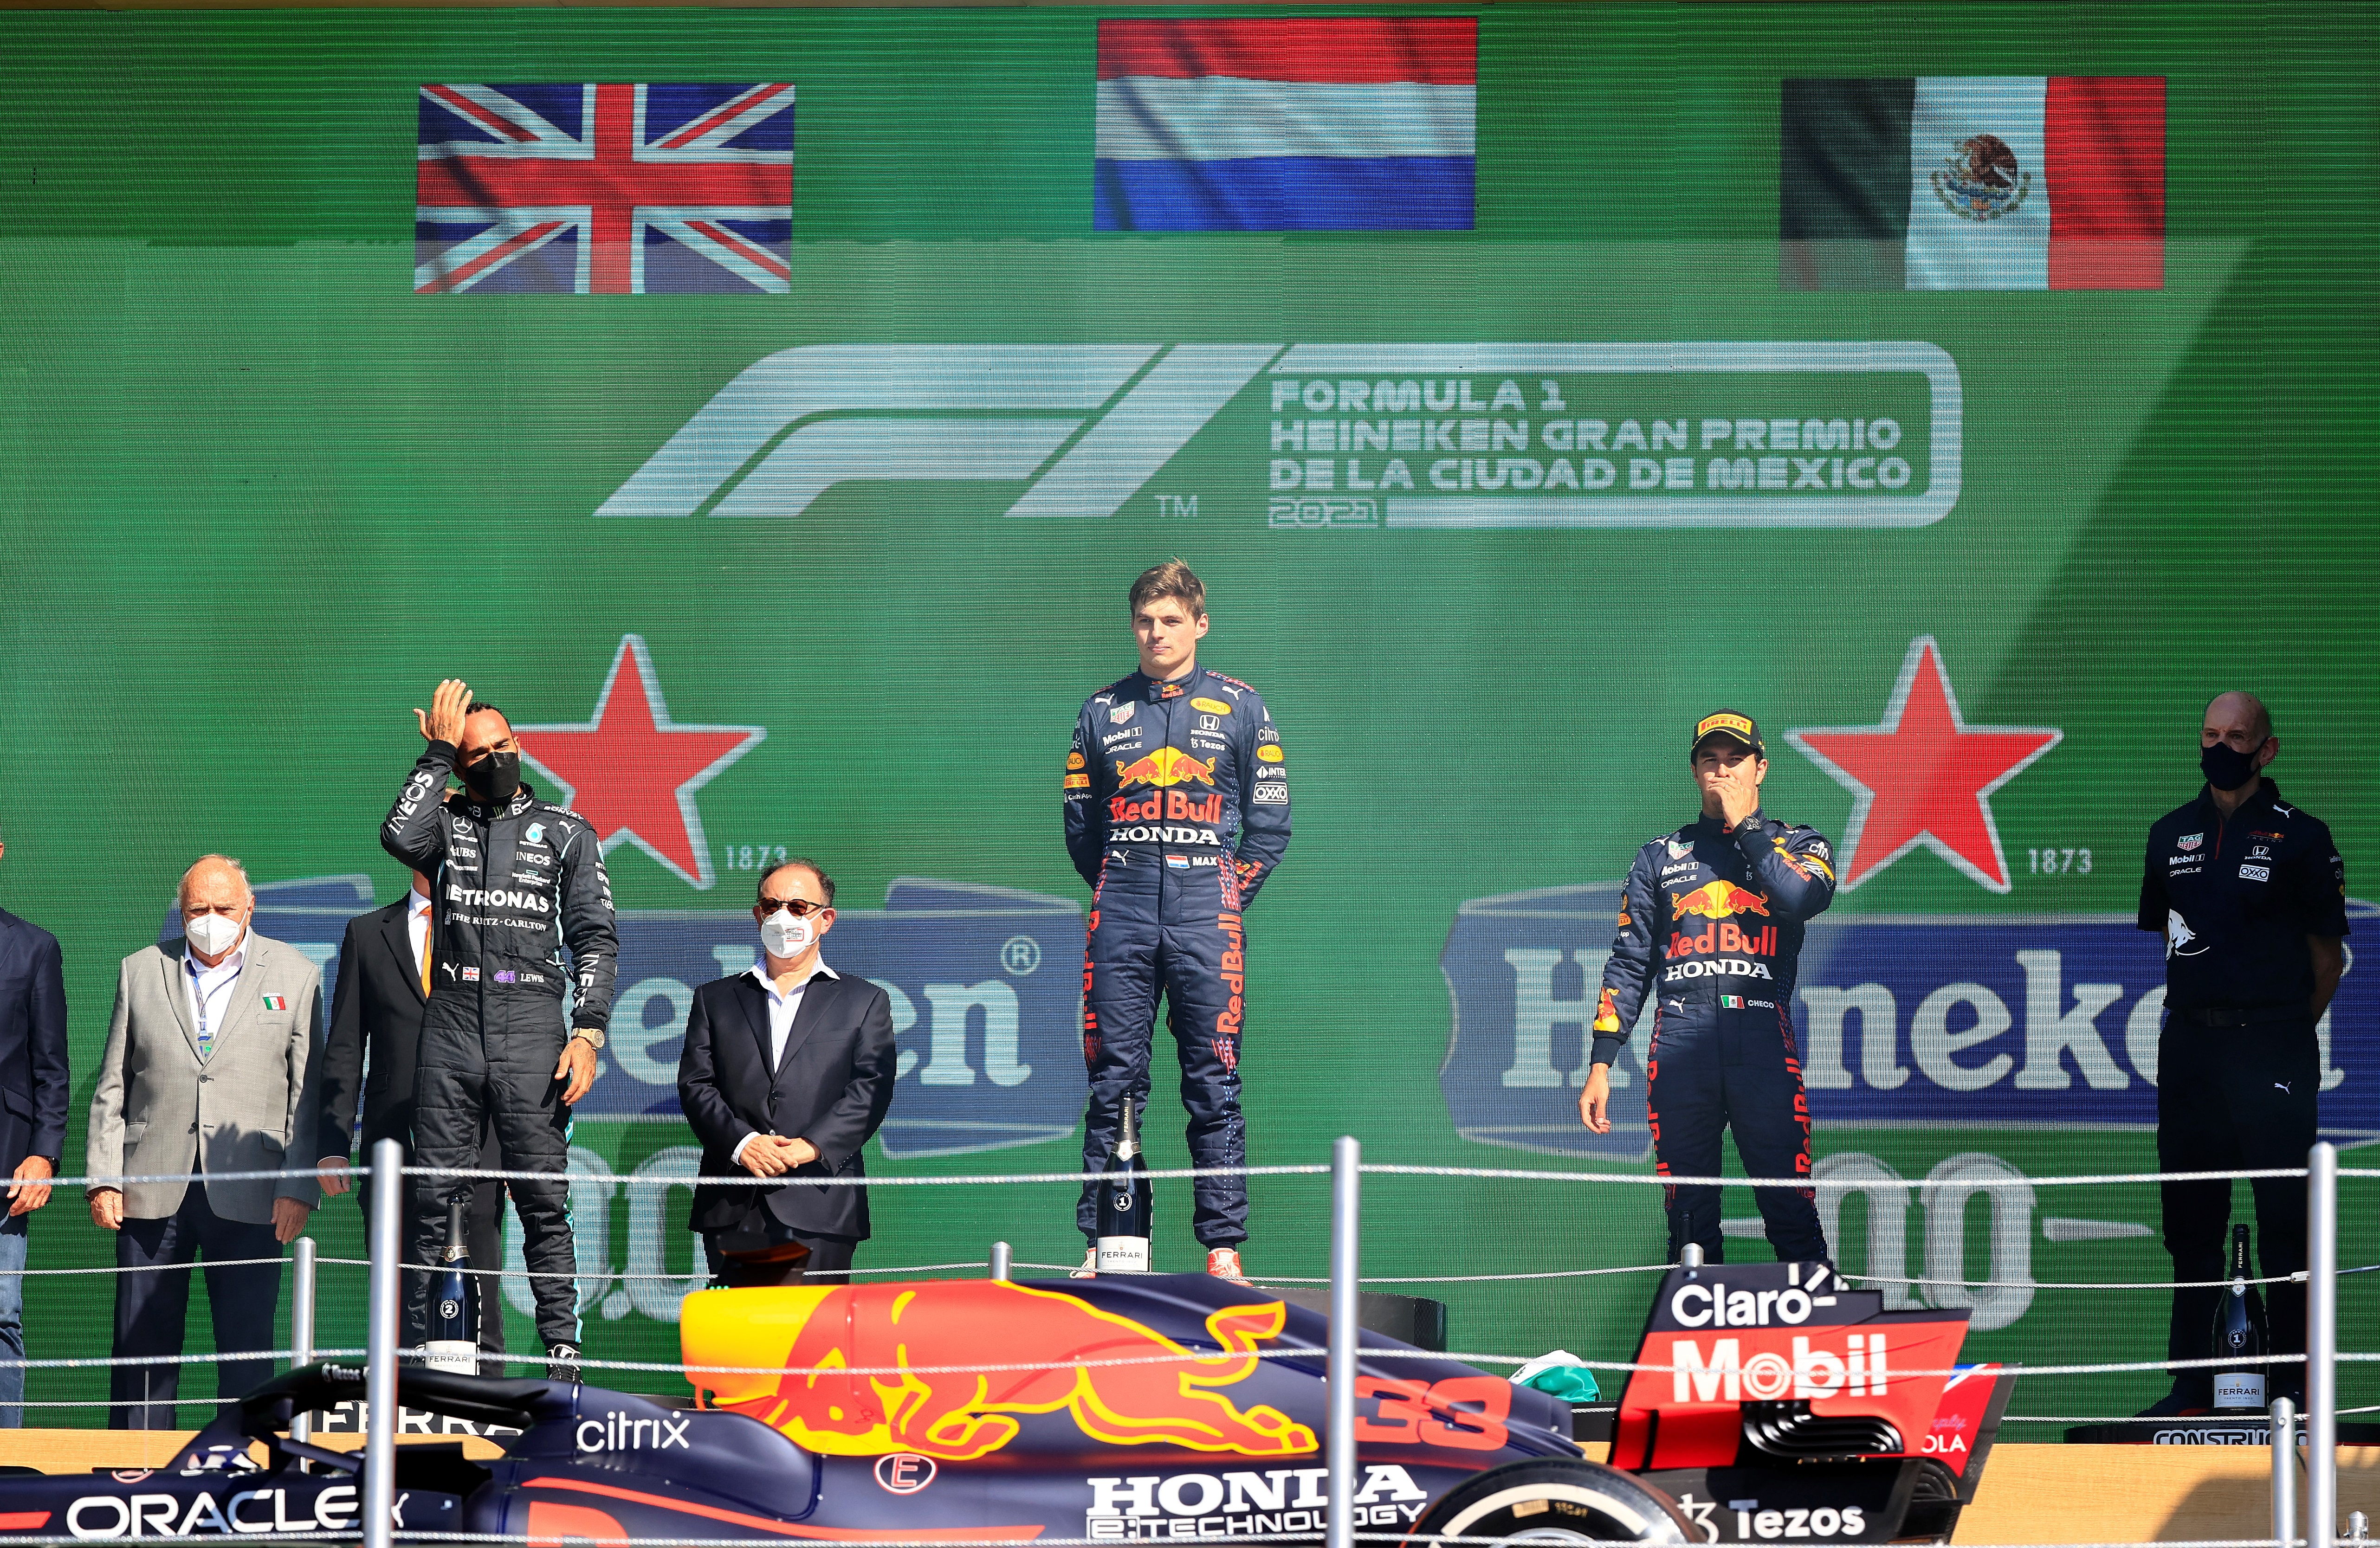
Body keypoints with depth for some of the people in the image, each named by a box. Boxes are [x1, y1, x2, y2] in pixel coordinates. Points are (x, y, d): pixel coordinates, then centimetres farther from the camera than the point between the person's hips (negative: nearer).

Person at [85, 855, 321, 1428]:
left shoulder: (295, 976, 6)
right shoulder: (141, 972, 12)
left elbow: (308, 1095, 3)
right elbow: (112, 1088, 11)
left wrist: (299, 1188, -6)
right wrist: (103, 1179, 2)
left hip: (247, 1196, -2)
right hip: (152, 1190, 2)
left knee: (248, 1344, -2)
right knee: (142, 1340, 3)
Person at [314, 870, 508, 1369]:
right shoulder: (367, 934, 12)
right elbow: (344, 1051, 10)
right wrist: (332, 1144, 1)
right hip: (395, 1150, 1)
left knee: (478, 1309, -2)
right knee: (402, 1307, -2)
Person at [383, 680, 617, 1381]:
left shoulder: (568, 833, 12)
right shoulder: (446, 821, 14)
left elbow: (596, 939, 7)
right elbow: (400, 838, -10)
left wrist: (588, 1034, -4)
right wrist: (436, 754, -2)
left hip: (532, 1023, -1)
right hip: (451, 1019, 1)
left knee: (544, 1201, -5)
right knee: (436, 1196, -2)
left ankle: (563, 1348, -5)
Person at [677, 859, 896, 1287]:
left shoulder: (864, 1002, 14)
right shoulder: (714, 999, 19)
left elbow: (871, 1088, 2)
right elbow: (696, 1085, 8)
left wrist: (812, 1146, -14)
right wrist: (742, 1143, -11)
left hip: (818, 1208, -2)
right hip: (733, 1206, 2)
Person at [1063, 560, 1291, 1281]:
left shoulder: (1240, 708, 8)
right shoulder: (1102, 711, 12)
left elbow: (1270, 825, 8)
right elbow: (1080, 827, 16)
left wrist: (1227, 894, 3)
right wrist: (1122, 892, 9)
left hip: (1208, 913, -2)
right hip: (1121, 917, 2)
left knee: (1214, 1086, -3)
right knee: (1113, 1081, 0)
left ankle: (1224, 1247, -3)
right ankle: (1101, 1243, 1)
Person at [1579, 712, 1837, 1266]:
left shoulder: (1798, 846, 15)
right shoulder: (1660, 856, 20)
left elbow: (1803, 898, -9)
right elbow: (1629, 962, 16)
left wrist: (1745, 825, 1)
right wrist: (1601, 1063, 7)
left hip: (1764, 1041, -2)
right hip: (1680, 1048, 2)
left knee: (1791, 1215, -9)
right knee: (1688, 1221, 0)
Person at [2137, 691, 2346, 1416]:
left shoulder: (2300, 838, -1)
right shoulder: (2172, 834, 12)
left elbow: (2328, 953, 2)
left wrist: (2288, 1031, 1)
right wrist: (2200, 1012, 14)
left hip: (2273, 1040, -5)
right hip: (2189, 1043, 5)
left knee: (2284, 1220, -5)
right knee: (2189, 1217, 7)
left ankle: (2293, 1381, -2)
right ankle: (2191, 1382, 12)